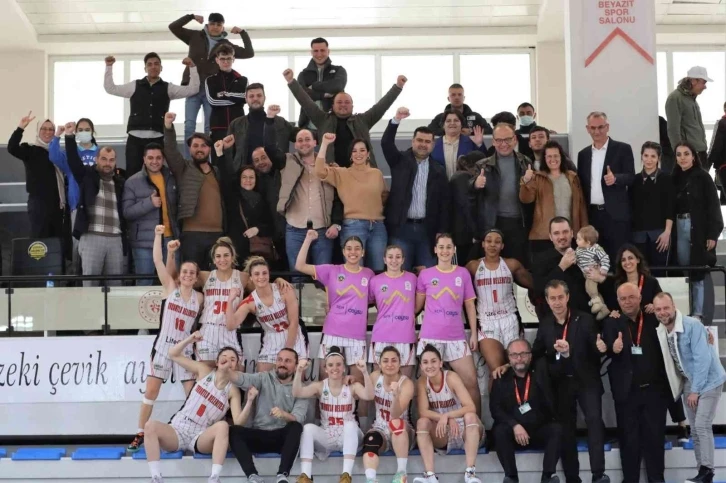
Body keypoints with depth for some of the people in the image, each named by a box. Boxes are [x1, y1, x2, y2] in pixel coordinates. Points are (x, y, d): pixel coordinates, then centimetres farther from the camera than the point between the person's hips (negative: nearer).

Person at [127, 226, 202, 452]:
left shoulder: (199, 298, 3)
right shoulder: (170, 287, -2)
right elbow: (157, 261, -10)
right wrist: (158, 235, -16)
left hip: (184, 350, 2)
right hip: (162, 347, -1)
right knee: (151, 391, -1)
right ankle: (140, 435, 7)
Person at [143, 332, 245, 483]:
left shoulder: (233, 391, 3)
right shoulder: (204, 371, 8)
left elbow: (238, 422, -10)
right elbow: (173, 354, 11)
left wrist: (250, 401, -26)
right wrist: (190, 339, -5)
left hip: (200, 437, -2)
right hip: (177, 429, 2)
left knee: (223, 426, -35)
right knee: (150, 426, -30)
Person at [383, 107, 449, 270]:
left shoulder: (438, 170, 10)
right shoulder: (400, 161, 6)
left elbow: (443, 203, 7)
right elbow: (386, 143, -11)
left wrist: (442, 232, -1)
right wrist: (396, 120, -26)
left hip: (427, 229, 2)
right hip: (401, 228, -2)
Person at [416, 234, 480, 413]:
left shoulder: (463, 273, 7)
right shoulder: (425, 274, 4)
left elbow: (470, 305, 8)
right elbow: (417, 305, 10)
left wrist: (474, 333, 2)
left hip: (456, 337, 1)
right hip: (430, 337, -1)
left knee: (471, 381, -2)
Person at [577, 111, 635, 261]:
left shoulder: (622, 149, 1)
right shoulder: (583, 154, 14)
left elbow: (631, 177, -5)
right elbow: (581, 184, 14)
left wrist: (615, 178, -27)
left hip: (616, 214, -4)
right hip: (592, 214, 4)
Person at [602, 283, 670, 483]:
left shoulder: (654, 320, 4)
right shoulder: (612, 323, 1)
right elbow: (606, 348, -11)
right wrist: (613, 349, -32)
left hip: (654, 389, 0)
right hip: (627, 391, 0)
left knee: (655, 437, 7)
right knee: (629, 439, 6)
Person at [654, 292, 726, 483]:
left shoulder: (693, 326, -23)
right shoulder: (660, 332, -4)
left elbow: (702, 358, -24)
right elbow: (668, 362, 5)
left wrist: (695, 390, -21)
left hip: (708, 380, -7)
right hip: (688, 382, 7)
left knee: (702, 426, -14)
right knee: (695, 429, 8)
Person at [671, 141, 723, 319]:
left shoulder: (703, 177, -2)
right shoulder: (674, 179, 9)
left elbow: (713, 206, -6)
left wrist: (712, 234, -12)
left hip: (699, 229, -4)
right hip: (680, 229, 4)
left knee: (697, 272, -3)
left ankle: (697, 313, 1)